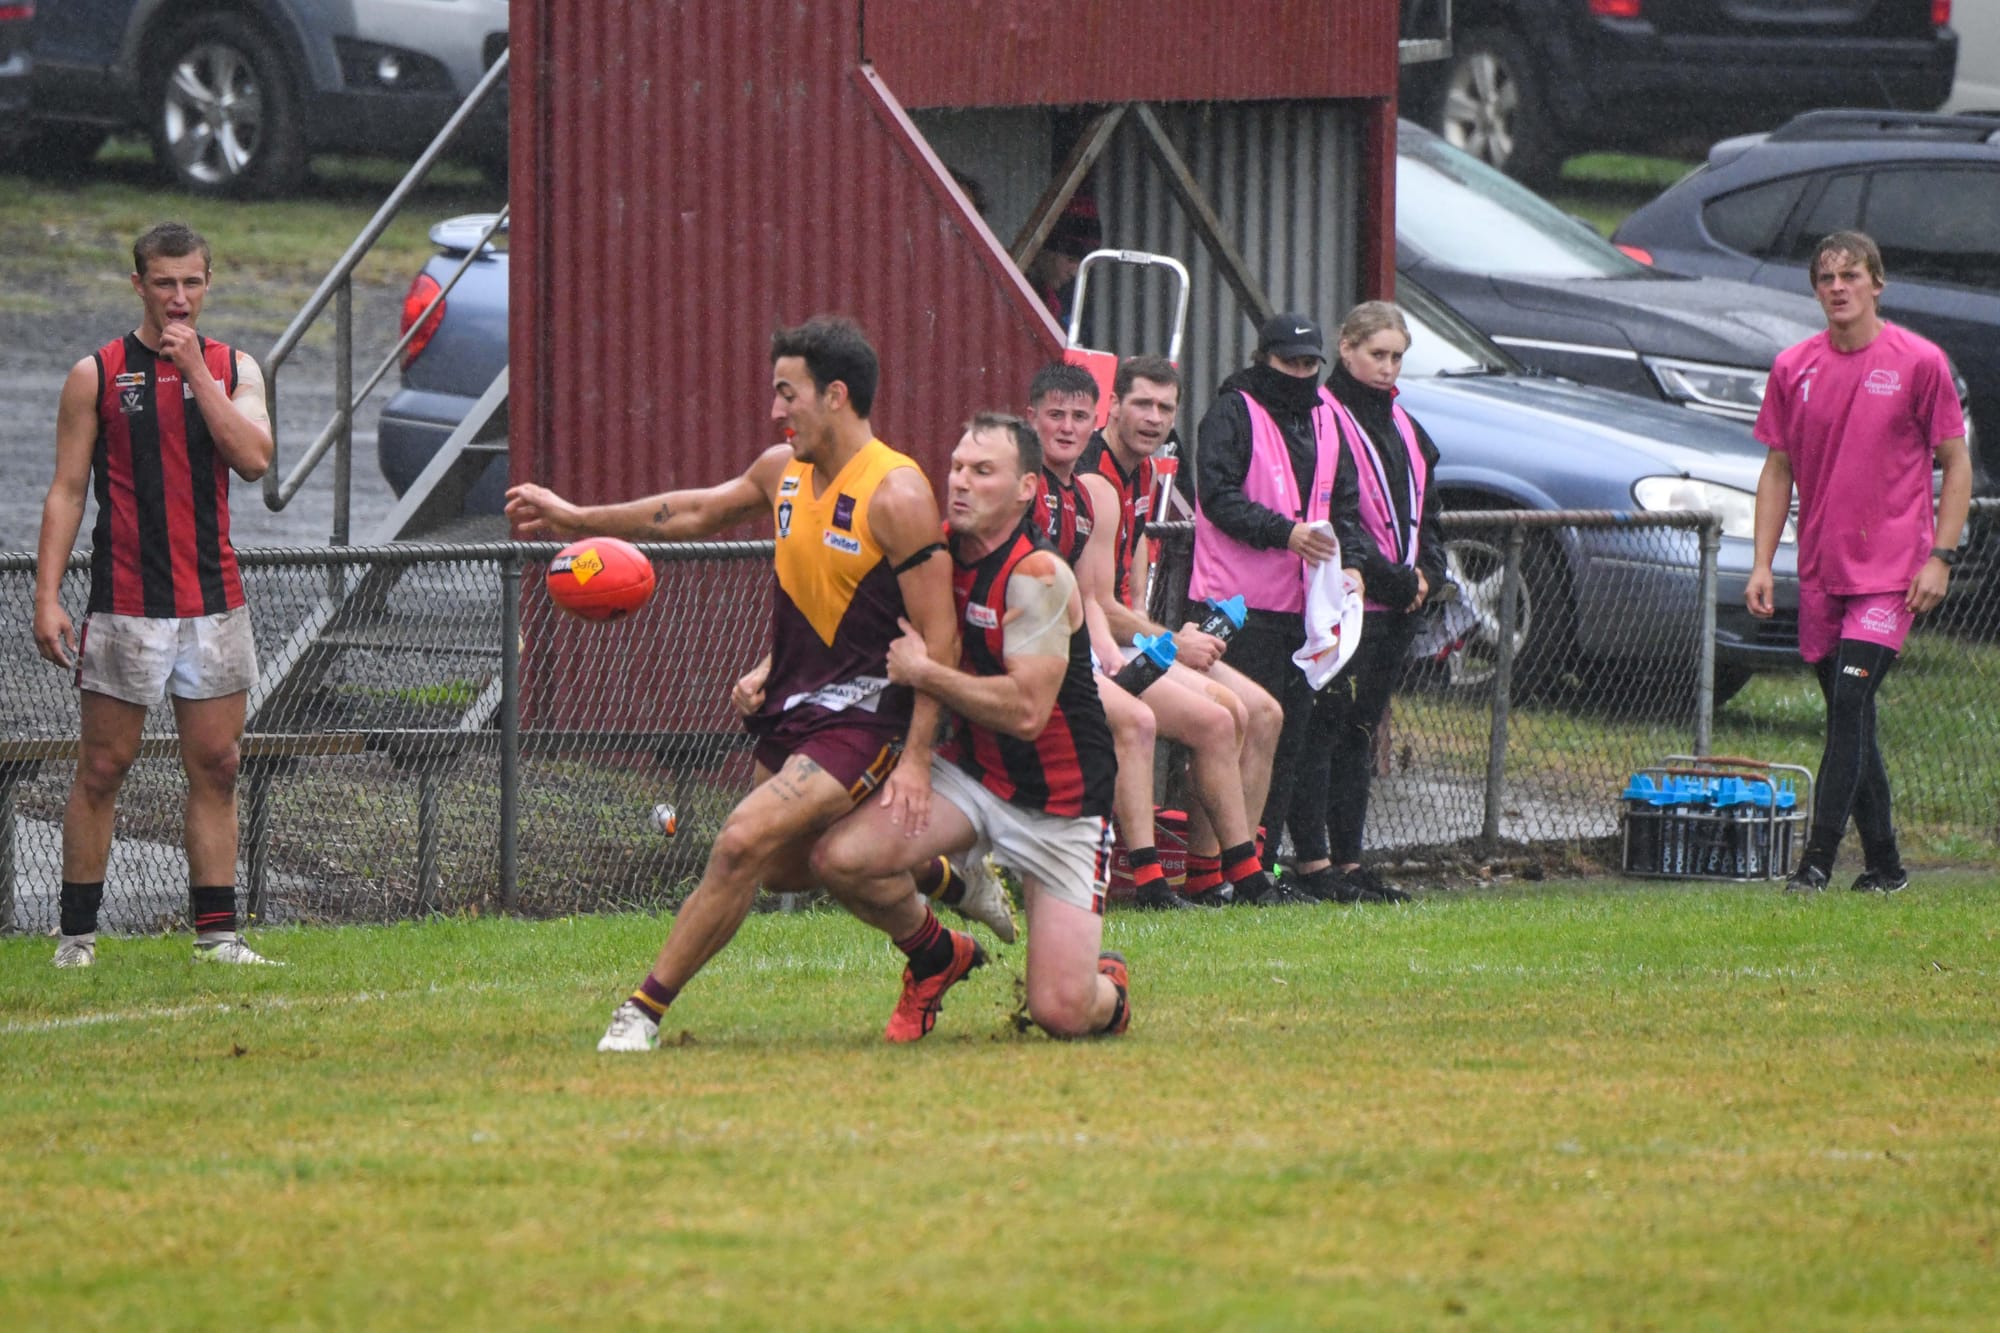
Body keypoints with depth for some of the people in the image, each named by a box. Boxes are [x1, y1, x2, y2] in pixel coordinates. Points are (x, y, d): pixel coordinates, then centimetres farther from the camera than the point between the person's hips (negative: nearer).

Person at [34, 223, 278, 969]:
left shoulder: (234, 369, 8)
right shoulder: (96, 375, 1)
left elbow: (254, 459, -8)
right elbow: (67, 490, 0)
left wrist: (194, 370, -11)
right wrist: (46, 595, -7)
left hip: (213, 601, 3)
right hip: (125, 604, -3)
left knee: (216, 768, 3)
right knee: (102, 768, -1)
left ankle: (216, 934, 7)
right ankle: (77, 935, 5)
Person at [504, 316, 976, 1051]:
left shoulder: (896, 495, -18)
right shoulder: (784, 470, 6)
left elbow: (940, 638, -19)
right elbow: (696, 512, 26)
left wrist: (915, 761, -23)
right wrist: (577, 518, 30)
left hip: (859, 714, -9)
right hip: (791, 702, 9)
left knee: (743, 843, -21)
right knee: (783, 868, 18)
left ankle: (645, 1010, -14)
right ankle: (935, 950, 39)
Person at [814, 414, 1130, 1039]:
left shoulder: (1038, 576, -22)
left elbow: (1026, 711, -29)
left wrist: (923, 672, -24)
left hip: (1061, 800, -5)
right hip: (971, 774, 5)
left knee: (1062, 1013, -12)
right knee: (841, 857, -22)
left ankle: (1110, 984, 28)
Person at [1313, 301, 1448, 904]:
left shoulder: (1405, 430, 20)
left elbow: (1426, 514, 23)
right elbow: (1332, 516, -15)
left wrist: (1426, 574, 5)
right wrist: (1388, 577, -16)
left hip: (1398, 606, 8)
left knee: (1360, 733, 10)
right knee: (1326, 728, -10)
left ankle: (1349, 860, 12)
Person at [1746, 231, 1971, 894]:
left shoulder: (1918, 362, -5)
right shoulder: (1793, 368, 6)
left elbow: (1955, 461, 1)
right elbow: (1778, 467, 13)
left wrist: (1941, 556, -7)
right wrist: (1762, 562, 5)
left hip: (1889, 570, -5)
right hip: (1820, 572, 5)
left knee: (1850, 701, -15)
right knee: (1848, 717, 9)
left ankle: (1819, 861, -17)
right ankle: (1883, 863, 19)